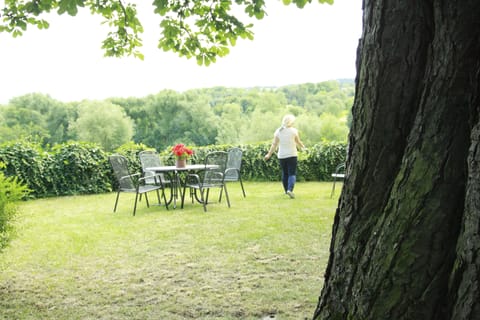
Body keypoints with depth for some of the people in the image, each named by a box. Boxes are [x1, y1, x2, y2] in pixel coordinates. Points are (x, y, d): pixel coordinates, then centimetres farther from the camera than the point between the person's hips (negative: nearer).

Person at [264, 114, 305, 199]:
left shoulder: (278, 131, 0)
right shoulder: (294, 131, -6)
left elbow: (274, 144, -1)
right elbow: (298, 142, 4)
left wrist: (269, 154, 6)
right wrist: (303, 147, 23)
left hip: (281, 156, 3)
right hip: (291, 155, -3)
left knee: (284, 173, 16)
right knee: (292, 173, -2)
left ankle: (286, 190, 26)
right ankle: (290, 189, -22)